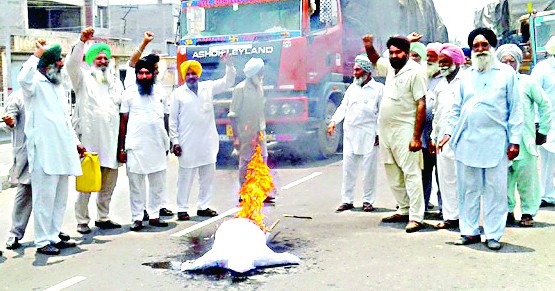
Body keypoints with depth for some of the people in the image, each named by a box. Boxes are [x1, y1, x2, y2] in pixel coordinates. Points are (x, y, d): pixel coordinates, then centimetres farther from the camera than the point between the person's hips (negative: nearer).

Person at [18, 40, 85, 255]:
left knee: (60, 197, 12)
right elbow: (23, 78, -29)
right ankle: (42, 241, 1)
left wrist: (75, 142, 24)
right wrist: (37, 54, -20)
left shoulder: (58, 87, 22)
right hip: (44, 151, -8)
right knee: (44, 197, -6)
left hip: (62, 151, 8)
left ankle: (54, 236, 20)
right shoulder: (36, 84, -3)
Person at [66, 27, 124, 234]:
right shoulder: (84, 79, 7)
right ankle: (82, 221, 2)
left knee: (109, 182, 9)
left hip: (111, 140, 5)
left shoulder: (116, 82, 20)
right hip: (89, 139, -5)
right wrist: (82, 41, -25)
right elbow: (71, 63, -13)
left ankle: (103, 217, 20)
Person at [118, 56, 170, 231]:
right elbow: (123, 121, 2)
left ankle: (154, 215, 16)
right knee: (136, 184, 1)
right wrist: (121, 148, -3)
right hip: (136, 147, -3)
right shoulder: (129, 94, 3)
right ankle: (137, 218, 7)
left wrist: (167, 143, 11)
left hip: (158, 146, 3)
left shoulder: (161, 94, 12)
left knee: (158, 183, 7)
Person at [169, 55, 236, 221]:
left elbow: (228, 82, 11)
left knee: (208, 176, 9)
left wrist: (229, 64, -5)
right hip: (187, 144, -4)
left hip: (208, 142, 4)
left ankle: (203, 207, 20)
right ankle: (182, 209, 10)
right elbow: (173, 120, 1)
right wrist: (175, 141, -5)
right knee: (185, 177, 1)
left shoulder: (208, 87, 10)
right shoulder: (178, 93, 2)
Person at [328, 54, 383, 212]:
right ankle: (347, 200, 12)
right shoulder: (352, 88, 15)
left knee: (369, 168, 1)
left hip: (369, 135, -4)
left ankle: (368, 200, 11)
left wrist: (380, 133, -8)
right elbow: (343, 106, 15)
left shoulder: (378, 88, 0)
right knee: (348, 167, 5)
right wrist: (334, 121, -1)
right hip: (350, 133, 5)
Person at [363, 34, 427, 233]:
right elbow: (375, 60, 35)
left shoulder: (415, 71, -10)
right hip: (386, 130, 8)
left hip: (404, 131, -8)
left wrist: (417, 137, -19)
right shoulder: (391, 67, 12)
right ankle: (404, 210, 23)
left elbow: (421, 105, -15)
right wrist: (369, 46, 12)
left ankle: (416, 217, -8)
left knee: (411, 173, -9)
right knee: (393, 175, 13)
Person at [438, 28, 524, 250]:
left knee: (495, 190, 0)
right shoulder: (466, 76, 16)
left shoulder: (507, 73, 6)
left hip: (495, 142, -3)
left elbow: (515, 109, 3)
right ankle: (469, 231, 16)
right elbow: (457, 109, 18)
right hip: (466, 142, 3)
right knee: (468, 189, 7)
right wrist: (448, 132, 7)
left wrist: (515, 140, -4)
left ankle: (493, 234, 8)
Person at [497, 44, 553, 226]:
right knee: (505, 177, 3)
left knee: (526, 177, 1)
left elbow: (545, 105, 8)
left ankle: (528, 213, 11)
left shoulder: (527, 83, 1)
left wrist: (543, 131, 7)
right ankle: (508, 210, 15)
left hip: (525, 140, -2)